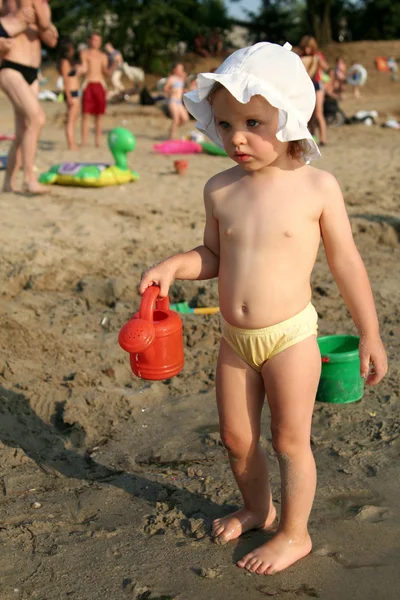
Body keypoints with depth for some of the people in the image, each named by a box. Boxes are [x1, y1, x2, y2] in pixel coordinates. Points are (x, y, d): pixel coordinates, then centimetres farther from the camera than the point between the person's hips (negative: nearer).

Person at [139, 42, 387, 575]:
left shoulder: (317, 186, -12)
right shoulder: (220, 189, -2)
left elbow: (346, 264, -5)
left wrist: (370, 334, 0)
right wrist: (174, 265, -9)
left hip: (291, 337, -4)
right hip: (235, 339, 5)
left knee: (290, 440, 9)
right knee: (236, 438, 17)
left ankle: (294, 533, 31)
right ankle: (257, 509, 44)